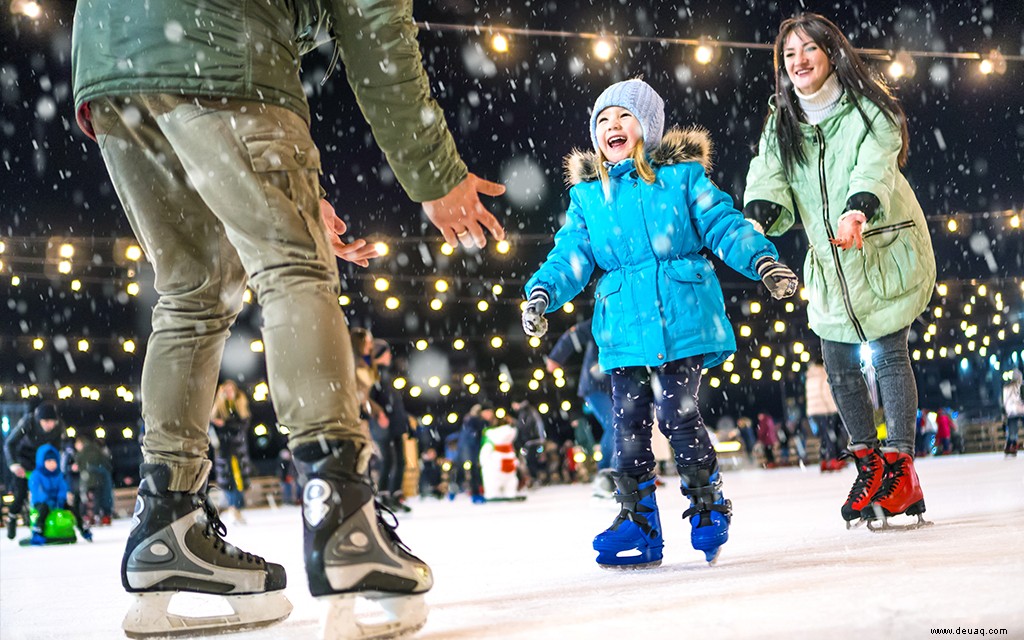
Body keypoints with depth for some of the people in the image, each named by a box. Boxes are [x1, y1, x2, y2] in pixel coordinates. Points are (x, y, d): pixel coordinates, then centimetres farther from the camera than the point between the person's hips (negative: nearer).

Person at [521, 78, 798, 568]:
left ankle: (708, 504, 15)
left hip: (682, 320, -3)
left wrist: (762, 261, -13)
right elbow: (571, 256, 9)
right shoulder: (586, 195, 13)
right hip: (624, 330, 3)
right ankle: (637, 519, 14)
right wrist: (543, 291, -8)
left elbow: (723, 225, 1)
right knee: (629, 423, 2)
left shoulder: (682, 176, 5)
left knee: (677, 416, -7)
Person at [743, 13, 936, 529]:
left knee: (888, 355, -9)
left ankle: (900, 470, -1)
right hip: (828, 261, 5)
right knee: (838, 367, 4)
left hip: (887, 248, -5)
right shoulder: (781, 124, 5)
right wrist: (757, 218, -32)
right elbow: (769, 177, -10)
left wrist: (858, 210, -48)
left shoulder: (868, 109, -9)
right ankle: (869, 465, 19)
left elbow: (875, 166, -27)